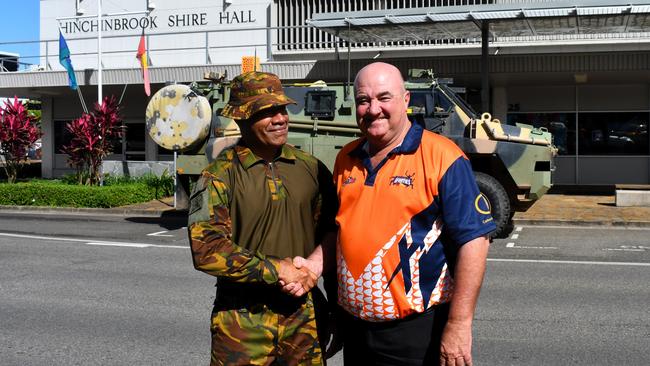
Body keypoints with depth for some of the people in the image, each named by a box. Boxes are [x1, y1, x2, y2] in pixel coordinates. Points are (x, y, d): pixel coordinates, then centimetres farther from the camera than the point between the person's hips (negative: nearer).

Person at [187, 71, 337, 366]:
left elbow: (332, 228, 10)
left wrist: (313, 267, -9)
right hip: (243, 318, -3)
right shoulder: (219, 176, -9)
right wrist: (277, 270, -16)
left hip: (304, 313, 4)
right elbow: (205, 249, -17)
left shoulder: (311, 168, 4)